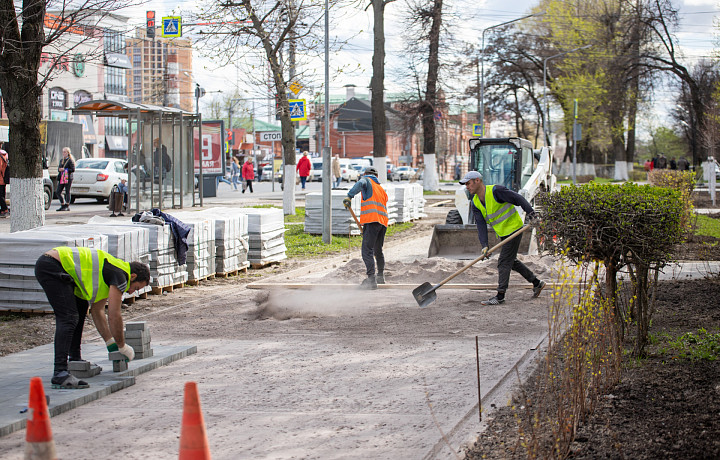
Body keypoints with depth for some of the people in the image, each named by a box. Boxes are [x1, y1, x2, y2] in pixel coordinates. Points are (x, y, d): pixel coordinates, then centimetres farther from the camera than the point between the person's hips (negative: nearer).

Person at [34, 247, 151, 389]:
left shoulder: (109, 272, 23)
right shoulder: (120, 275, -6)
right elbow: (114, 316, -6)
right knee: (69, 318, -16)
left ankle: (75, 360, 29)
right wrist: (122, 347, 7)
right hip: (52, 267, -11)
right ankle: (59, 374, -24)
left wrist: (111, 343, 29)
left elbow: (97, 311, 30)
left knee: (81, 307, 22)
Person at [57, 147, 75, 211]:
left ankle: (67, 206, 3)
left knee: (67, 192, -3)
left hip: (68, 178, -7)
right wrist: (59, 169, -1)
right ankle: (63, 205, 15)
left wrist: (64, 170, -16)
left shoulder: (70, 160, -5)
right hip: (61, 178, 7)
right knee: (58, 192, 4)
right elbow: (59, 168, 23)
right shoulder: (61, 160, 17)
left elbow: (73, 169, -11)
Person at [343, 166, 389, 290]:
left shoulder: (367, 180, 10)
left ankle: (371, 279, -22)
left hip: (372, 221, -8)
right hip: (383, 222, 8)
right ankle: (381, 276, 36)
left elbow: (360, 184, -15)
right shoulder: (381, 189, 30)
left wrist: (349, 196, -24)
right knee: (378, 251, 23)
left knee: (367, 251, -12)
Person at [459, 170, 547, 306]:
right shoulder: (475, 203, 0)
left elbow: (518, 198, -18)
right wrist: (485, 245, -18)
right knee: (511, 261, 17)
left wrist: (531, 213, -23)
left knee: (504, 262, -8)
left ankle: (500, 296, -5)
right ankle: (537, 283, 31)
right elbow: (481, 225, -6)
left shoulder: (495, 191, -22)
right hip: (503, 234, 9)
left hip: (513, 229, -9)